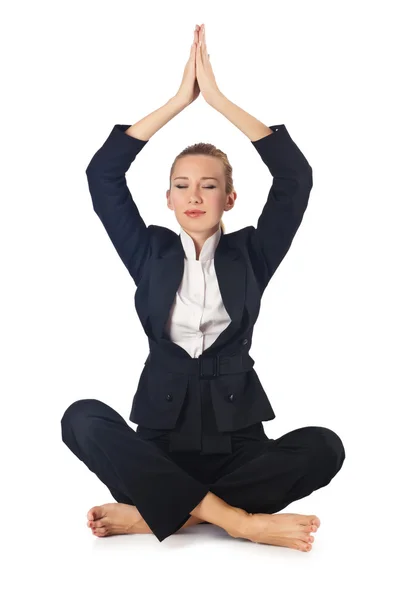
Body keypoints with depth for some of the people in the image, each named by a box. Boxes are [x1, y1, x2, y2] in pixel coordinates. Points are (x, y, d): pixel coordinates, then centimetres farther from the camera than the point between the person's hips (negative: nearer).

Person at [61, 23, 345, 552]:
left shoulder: (249, 252, 8)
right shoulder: (150, 252, 9)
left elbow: (296, 177, -5)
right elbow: (103, 174, -1)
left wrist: (217, 98, -6)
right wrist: (179, 99, -4)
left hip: (237, 441, 0)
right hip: (162, 437, 0)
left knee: (324, 447, -29)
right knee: (82, 418, -29)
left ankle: (151, 513, -24)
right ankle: (237, 519, -30)